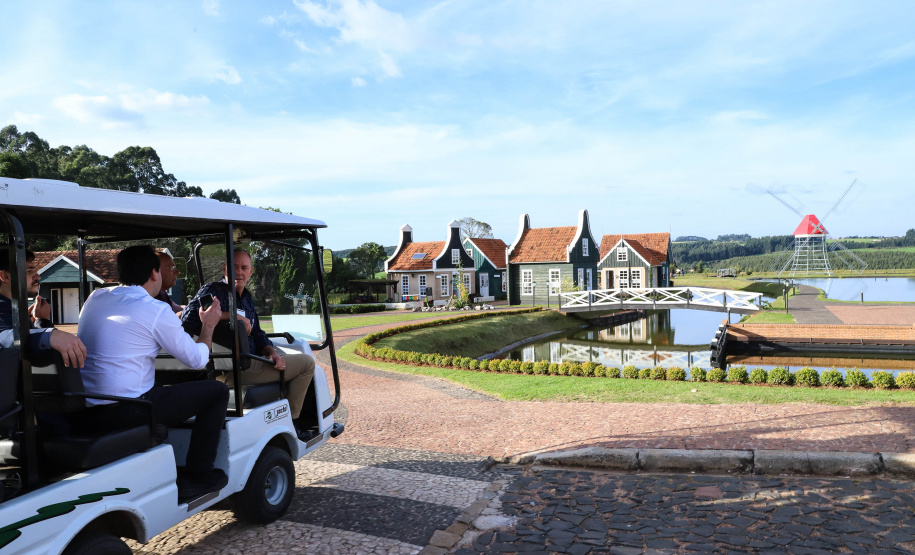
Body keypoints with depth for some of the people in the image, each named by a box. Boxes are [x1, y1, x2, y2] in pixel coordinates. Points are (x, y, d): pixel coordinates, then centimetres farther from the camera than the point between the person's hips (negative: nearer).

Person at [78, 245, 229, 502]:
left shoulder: (95, 297, 9)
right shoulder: (156, 310, -13)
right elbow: (197, 359, -5)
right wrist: (208, 326, 13)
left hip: (86, 410, 8)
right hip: (126, 410, -8)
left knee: (159, 391, 35)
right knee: (217, 391, 1)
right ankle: (196, 476, 6)